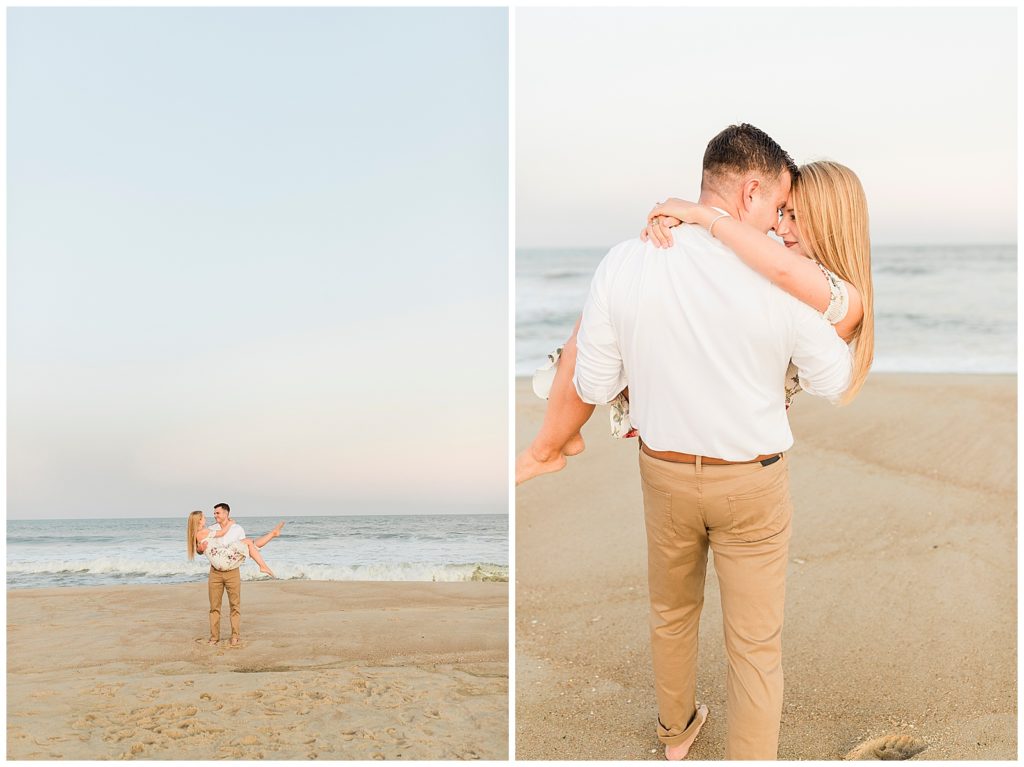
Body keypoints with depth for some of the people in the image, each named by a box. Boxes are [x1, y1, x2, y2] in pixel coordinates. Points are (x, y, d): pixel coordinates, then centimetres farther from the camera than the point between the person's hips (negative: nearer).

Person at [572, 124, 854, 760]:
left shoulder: (623, 264, -17)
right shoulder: (782, 278, -21)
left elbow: (594, 387, -8)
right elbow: (835, 383, -5)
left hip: (664, 472, 3)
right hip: (753, 481, -3)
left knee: (672, 612, 27)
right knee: (756, 642, 11)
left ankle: (677, 732, 50)